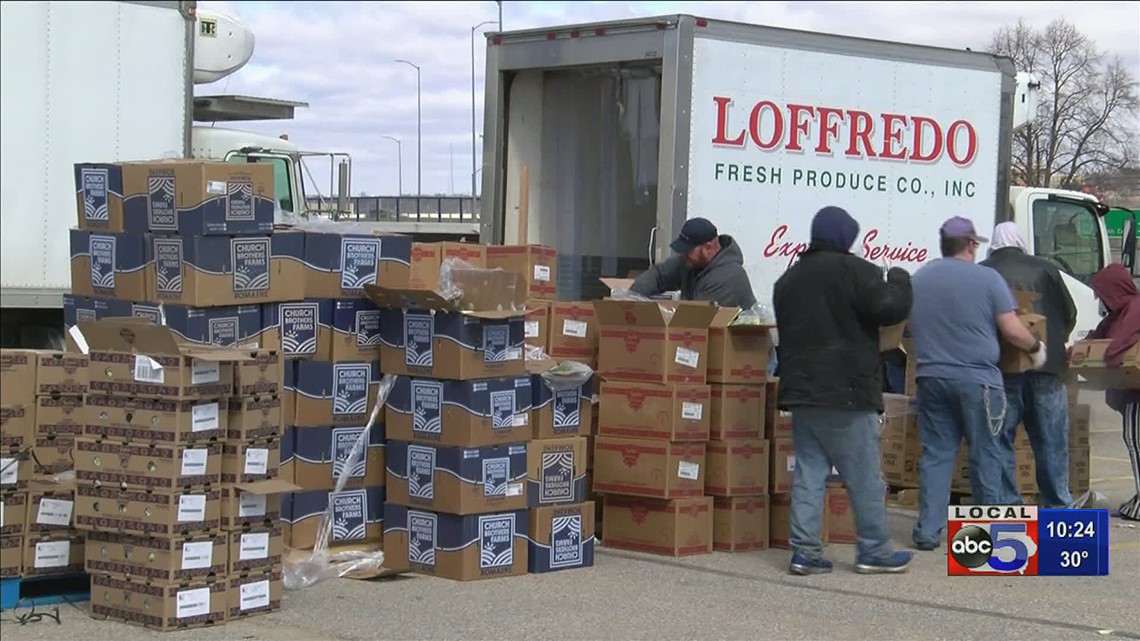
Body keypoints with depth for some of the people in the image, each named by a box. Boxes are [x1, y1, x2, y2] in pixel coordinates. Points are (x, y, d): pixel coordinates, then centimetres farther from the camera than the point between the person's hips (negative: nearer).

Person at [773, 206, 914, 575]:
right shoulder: (853, 271, -10)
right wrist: (899, 281, 5)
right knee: (865, 478, 2)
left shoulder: (788, 280, 16)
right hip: (845, 392, -7)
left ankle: (804, 551, 3)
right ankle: (873, 551, 7)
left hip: (800, 391, 7)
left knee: (807, 474, 7)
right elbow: (890, 309, -13)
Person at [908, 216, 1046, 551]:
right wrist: (1036, 347, 11)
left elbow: (911, 328, 19)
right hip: (976, 379, -4)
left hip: (931, 378, 4)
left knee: (935, 454, 7)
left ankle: (928, 531, 4)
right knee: (985, 454, 6)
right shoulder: (987, 278, -7)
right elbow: (1012, 330, -8)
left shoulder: (919, 279, 7)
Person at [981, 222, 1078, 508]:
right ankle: (1058, 504, 9)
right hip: (1047, 366, 2)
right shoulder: (1045, 269, 10)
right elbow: (1069, 314, 13)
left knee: (1001, 440, 5)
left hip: (1001, 366, -2)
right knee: (1051, 441, 8)